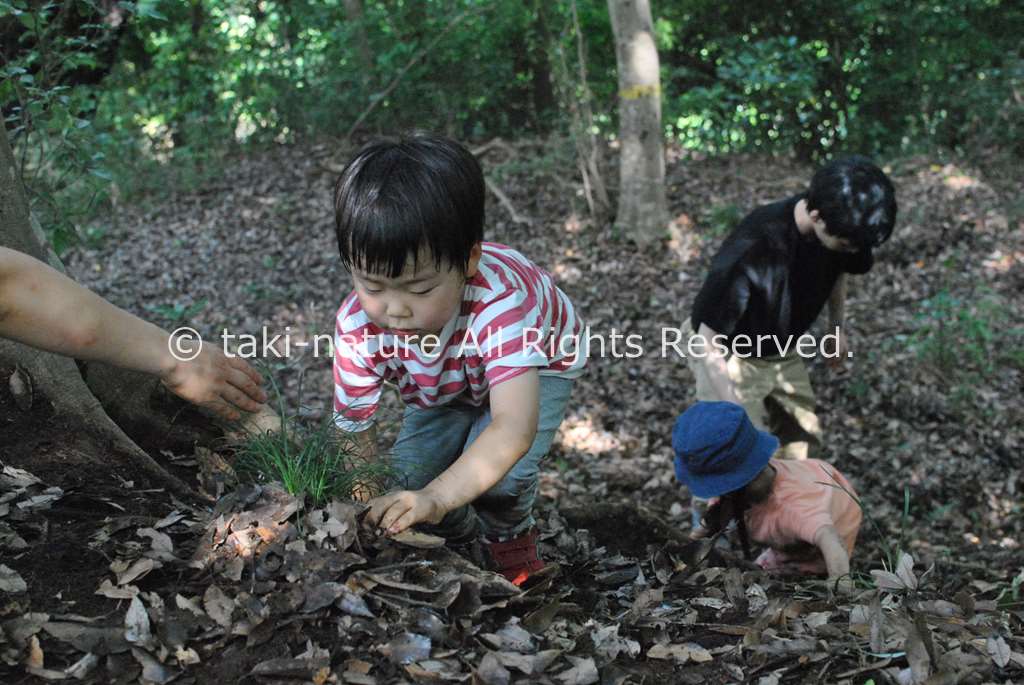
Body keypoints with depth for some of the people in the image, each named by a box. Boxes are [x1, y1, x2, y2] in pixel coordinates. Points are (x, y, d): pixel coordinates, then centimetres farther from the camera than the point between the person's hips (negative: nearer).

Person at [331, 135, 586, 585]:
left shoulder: (499, 302, -48)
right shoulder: (358, 325, -34)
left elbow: (514, 428, -59)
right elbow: (353, 431, -27)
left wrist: (437, 497, -72)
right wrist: (368, 505, -45)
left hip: (537, 366, -4)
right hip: (445, 388, 4)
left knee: (500, 476, -27)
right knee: (407, 475, -12)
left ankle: (511, 545, 8)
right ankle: (462, 546, 20)